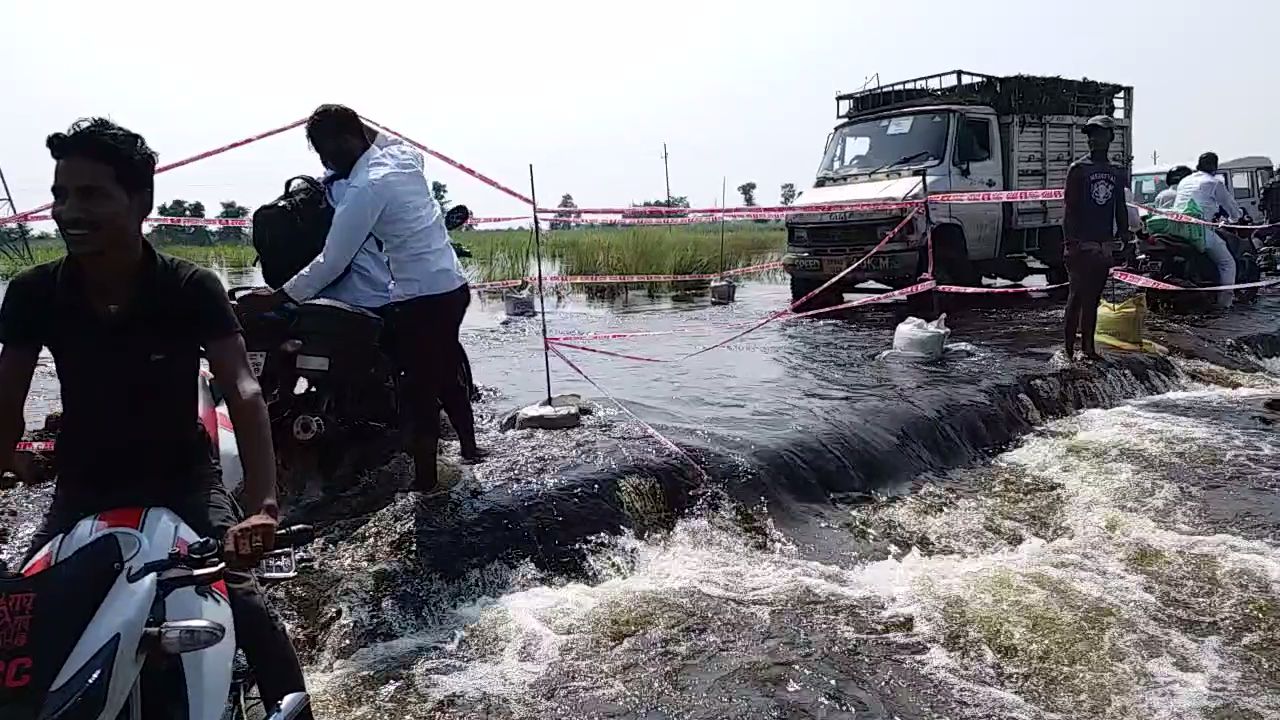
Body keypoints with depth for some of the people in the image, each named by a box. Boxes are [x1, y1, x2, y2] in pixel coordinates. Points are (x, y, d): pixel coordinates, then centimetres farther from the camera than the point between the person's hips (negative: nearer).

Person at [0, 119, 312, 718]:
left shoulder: (191, 289, -18)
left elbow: (242, 392, -29)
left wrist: (262, 507, -42)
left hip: (182, 479, -3)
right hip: (83, 486, 3)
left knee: (247, 609, -20)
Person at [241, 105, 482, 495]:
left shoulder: (365, 189, -18)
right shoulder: (404, 155, 6)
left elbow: (331, 263, -17)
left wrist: (277, 297, -10)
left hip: (420, 298, -9)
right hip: (453, 286, 9)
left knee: (420, 389, 3)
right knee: (446, 372, 24)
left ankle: (426, 480, 14)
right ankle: (469, 447, 41)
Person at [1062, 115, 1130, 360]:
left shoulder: (1116, 173, 15)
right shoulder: (1078, 169, -2)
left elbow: (1120, 209, 19)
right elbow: (1070, 208, -8)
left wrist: (1125, 238, 12)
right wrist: (1070, 242, -15)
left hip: (1104, 246, 5)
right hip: (1081, 245, -5)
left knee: (1093, 298, 9)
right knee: (1078, 295, -6)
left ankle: (1088, 345, 14)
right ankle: (1069, 347, -1)